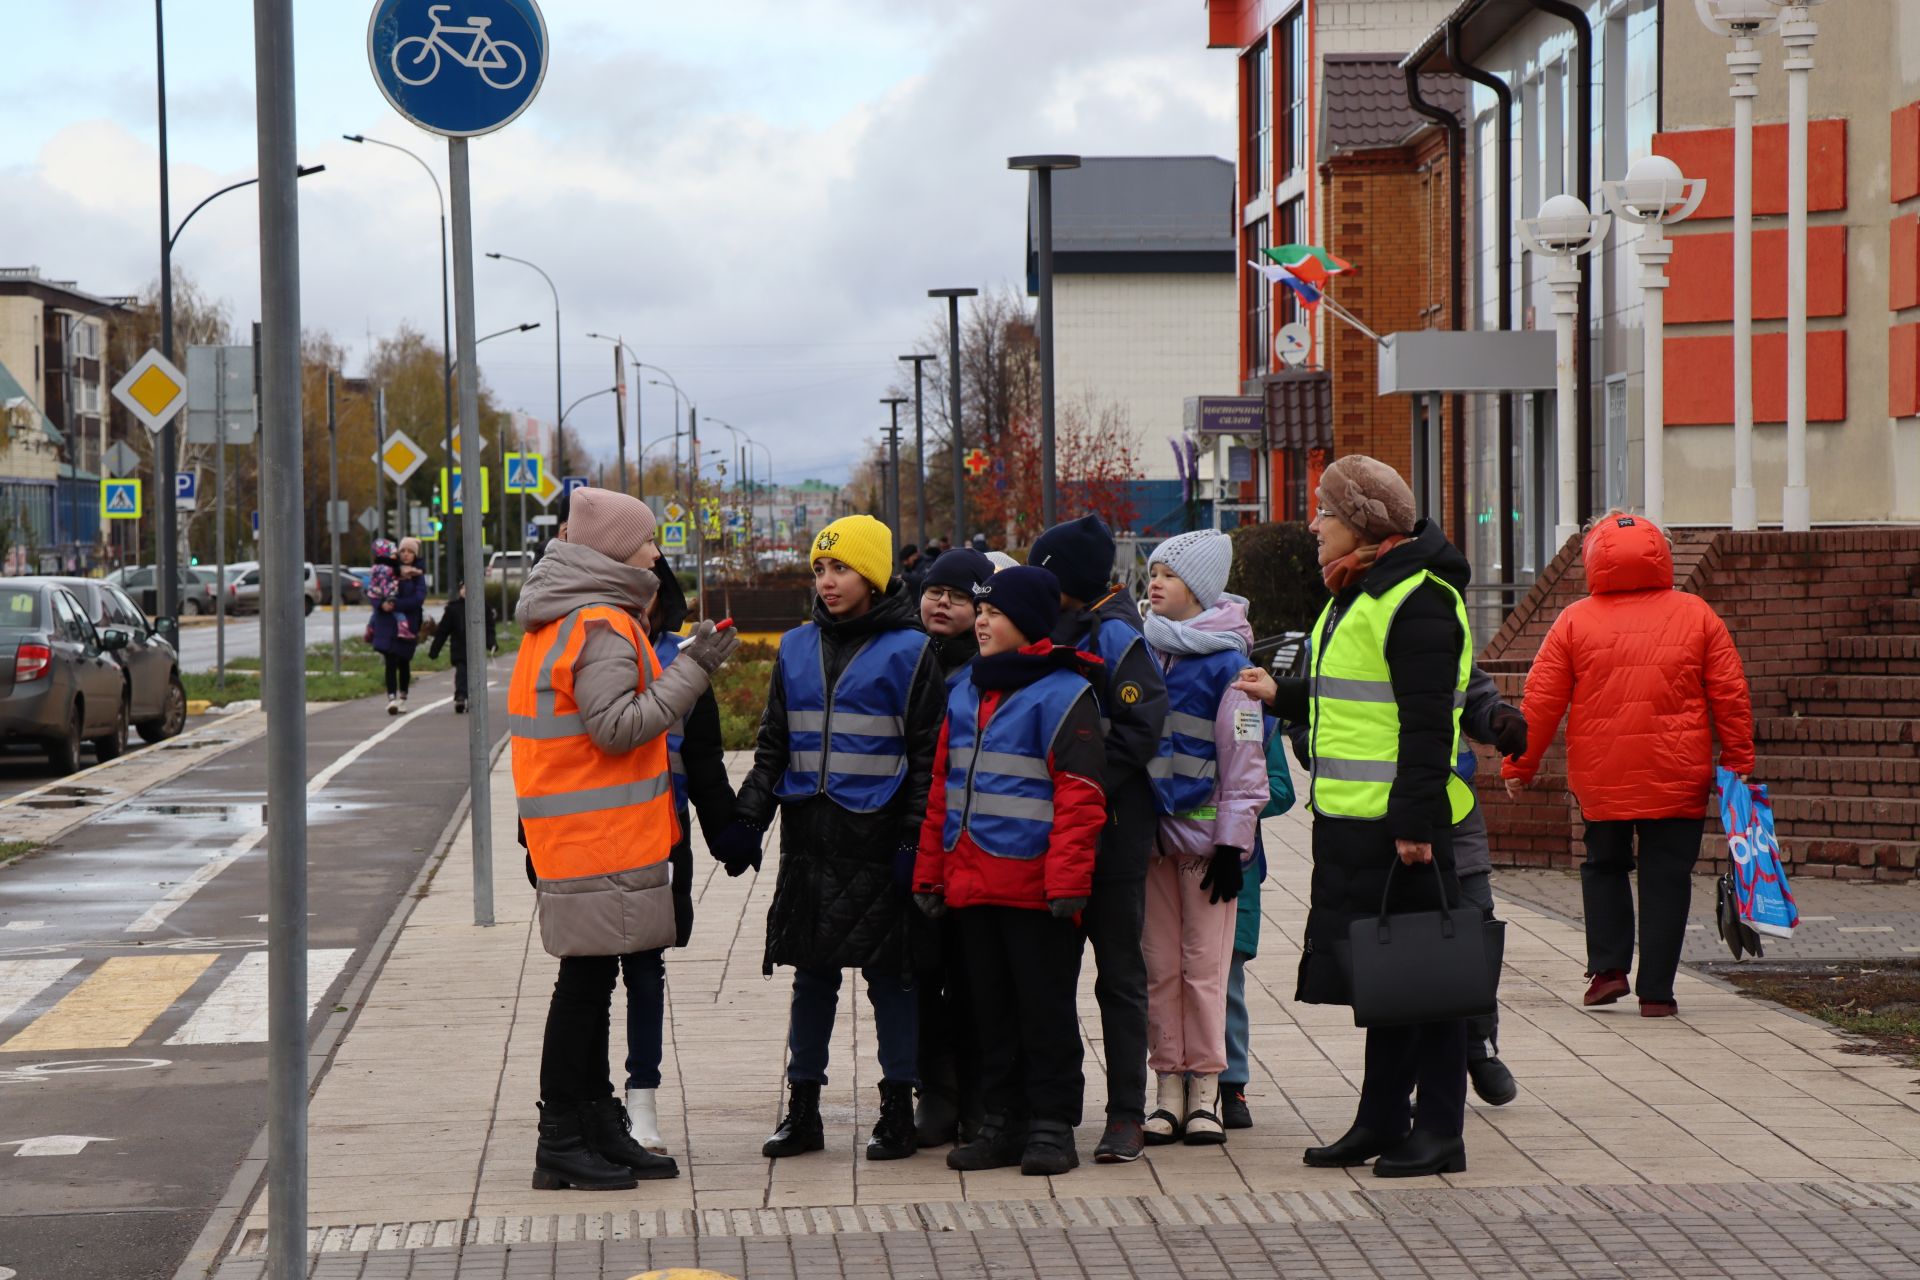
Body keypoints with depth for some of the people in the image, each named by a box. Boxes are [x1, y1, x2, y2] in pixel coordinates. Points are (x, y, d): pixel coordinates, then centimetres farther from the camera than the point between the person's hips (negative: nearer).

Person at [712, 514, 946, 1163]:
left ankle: (897, 1110, 11)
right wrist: (746, 820, 6)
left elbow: (927, 759, -4)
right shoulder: (797, 648, 11)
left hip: (878, 844, -4)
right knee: (811, 974, 9)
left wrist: (913, 843, -11)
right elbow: (773, 746, 16)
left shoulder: (909, 651, -3)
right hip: (809, 844, 4)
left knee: (889, 974, 2)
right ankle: (802, 1109, 16)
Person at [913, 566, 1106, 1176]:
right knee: (992, 1008, 12)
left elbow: (1079, 794, -13)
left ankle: (1052, 1126, 7)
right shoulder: (966, 691, 15)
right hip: (973, 884, 7)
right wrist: (931, 871, 15)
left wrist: (1068, 879, -18)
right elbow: (943, 786, 19)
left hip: (1035, 887, -7)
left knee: (1045, 1008, 0)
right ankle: (1002, 1124, 19)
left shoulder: (1063, 694, -8)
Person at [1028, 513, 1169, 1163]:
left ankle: (1127, 1114, 5)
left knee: (1119, 973, 0)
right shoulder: (1059, 632, 14)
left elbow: (1142, 731, -17)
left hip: (1112, 829, -8)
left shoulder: (1115, 634, -10)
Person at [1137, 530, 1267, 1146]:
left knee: (1205, 963, -1)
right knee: (1158, 963, 6)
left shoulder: (1226, 660, -6)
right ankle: (1169, 1088, 11)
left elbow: (1243, 757, -8)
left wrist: (1231, 843, -11)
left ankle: (1206, 1091, 6)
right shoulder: (1142, 651, 10)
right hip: (1150, 830, 5)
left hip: (1205, 828, -5)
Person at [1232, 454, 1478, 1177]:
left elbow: (1427, 724, -19)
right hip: (1352, 820, 10)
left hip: (1400, 824, -10)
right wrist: (1281, 696, 27)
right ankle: (1381, 1122, 22)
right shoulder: (1355, 595, 17)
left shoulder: (1418, 600, -15)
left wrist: (1414, 820, -23)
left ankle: (1439, 1131, 3)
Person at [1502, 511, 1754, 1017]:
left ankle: (1608, 967, 10)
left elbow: (1541, 702, 0)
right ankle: (1656, 990, 4)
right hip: (1677, 779, 0)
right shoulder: (1696, 615, 2)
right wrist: (1738, 762, 10)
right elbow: (1731, 696, 2)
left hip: (1601, 777, 0)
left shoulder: (1575, 620, -1)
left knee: (1604, 866, 20)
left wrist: (1519, 766, 9)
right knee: (1666, 877, 6)